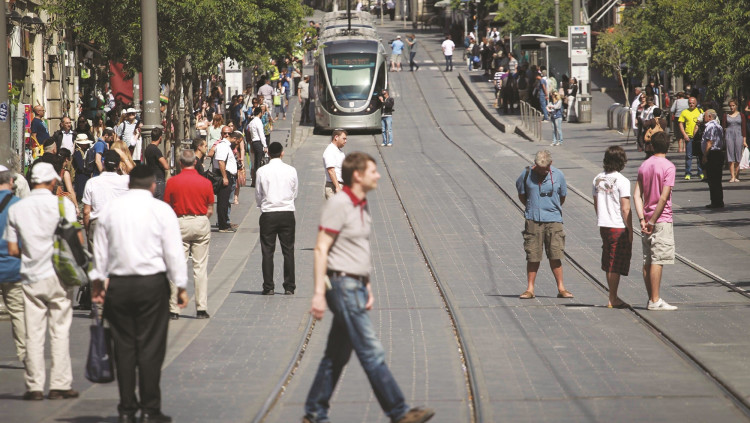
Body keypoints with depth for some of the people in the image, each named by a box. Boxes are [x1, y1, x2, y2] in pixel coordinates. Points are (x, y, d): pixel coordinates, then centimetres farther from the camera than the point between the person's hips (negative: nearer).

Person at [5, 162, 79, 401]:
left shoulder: (16, 209, 3)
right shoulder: (62, 204, -5)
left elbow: (12, 250, 3)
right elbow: (78, 240, -7)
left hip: (30, 276, 2)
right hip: (57, 275, -2)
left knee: (34, 333, 5)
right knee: (60, 331, 3)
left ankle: (34, 386, 4)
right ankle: (59, 385, 3)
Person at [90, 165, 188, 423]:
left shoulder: (111, 209, 6)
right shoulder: (162, 210, -3)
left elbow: (100, 250, 13)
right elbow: (174, 252, -4)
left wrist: (97, 283, 23)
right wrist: (181, 287, 3)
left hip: (119, 285, 3)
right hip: (152, 284, -3)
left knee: (124, 347, 7)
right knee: (150, 348, -1)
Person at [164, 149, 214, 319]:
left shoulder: (172, 182, -5)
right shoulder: (205, 182, -1)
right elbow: (210, 210, 3)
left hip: (180, 223, -1)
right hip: (201, 224, 1)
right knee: (200, 267, 5)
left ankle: (174, 309, 2)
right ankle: (202, 308, 3)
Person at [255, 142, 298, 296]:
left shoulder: (262, 171, -7)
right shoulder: (291, 170, -2)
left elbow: (258, 195, 2)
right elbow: (295, 192, 8)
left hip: (268, 214, -1)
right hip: (288, 213, 1)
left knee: (268, 251, 4)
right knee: (288, 251, 7)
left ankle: (268, 287, 2)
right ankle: (289, 287, 7)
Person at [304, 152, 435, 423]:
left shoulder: (362, 206, 14)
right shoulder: (338, 205, -13)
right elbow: (321, 249, -16)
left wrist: (368, 288, 20)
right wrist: (319, 293, -19)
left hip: (356, 288, 10)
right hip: (342, 286, -10)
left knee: (337, 355, 11)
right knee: (371, 353, -8)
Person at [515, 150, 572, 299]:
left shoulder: (558, 175, 1)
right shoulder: (527, 174, -1)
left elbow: (562, 197, 15)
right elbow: (521, 194, 13)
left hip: (553, 221, 0)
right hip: (533, 221, 0)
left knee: (555, 256, -2)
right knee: (533, 256, -1)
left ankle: (561, 288, 6)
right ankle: (530, 289, 7)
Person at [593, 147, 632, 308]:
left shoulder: (598, 179, 5)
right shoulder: (622, 181, -15)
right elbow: (625, 209, -16)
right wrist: (630, 231, -10)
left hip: (603, 226, 7)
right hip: (619, 227, -7)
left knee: (609, 264, 16)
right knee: (616, 265, 0)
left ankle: (613, 297, 24)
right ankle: (613, 299, 2)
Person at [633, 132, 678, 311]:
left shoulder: (644, 166, 10)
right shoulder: (668, 166, -9)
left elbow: (637, 195, 3)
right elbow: (664, 197, -17)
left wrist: (643, 220, -4)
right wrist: (652, 221, -13)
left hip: (647, 221, 6)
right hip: (662, 220, -6)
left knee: (648, 261, 9)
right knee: (657, 261, -6)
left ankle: (651, 299, 14)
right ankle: (655, 301, -7)